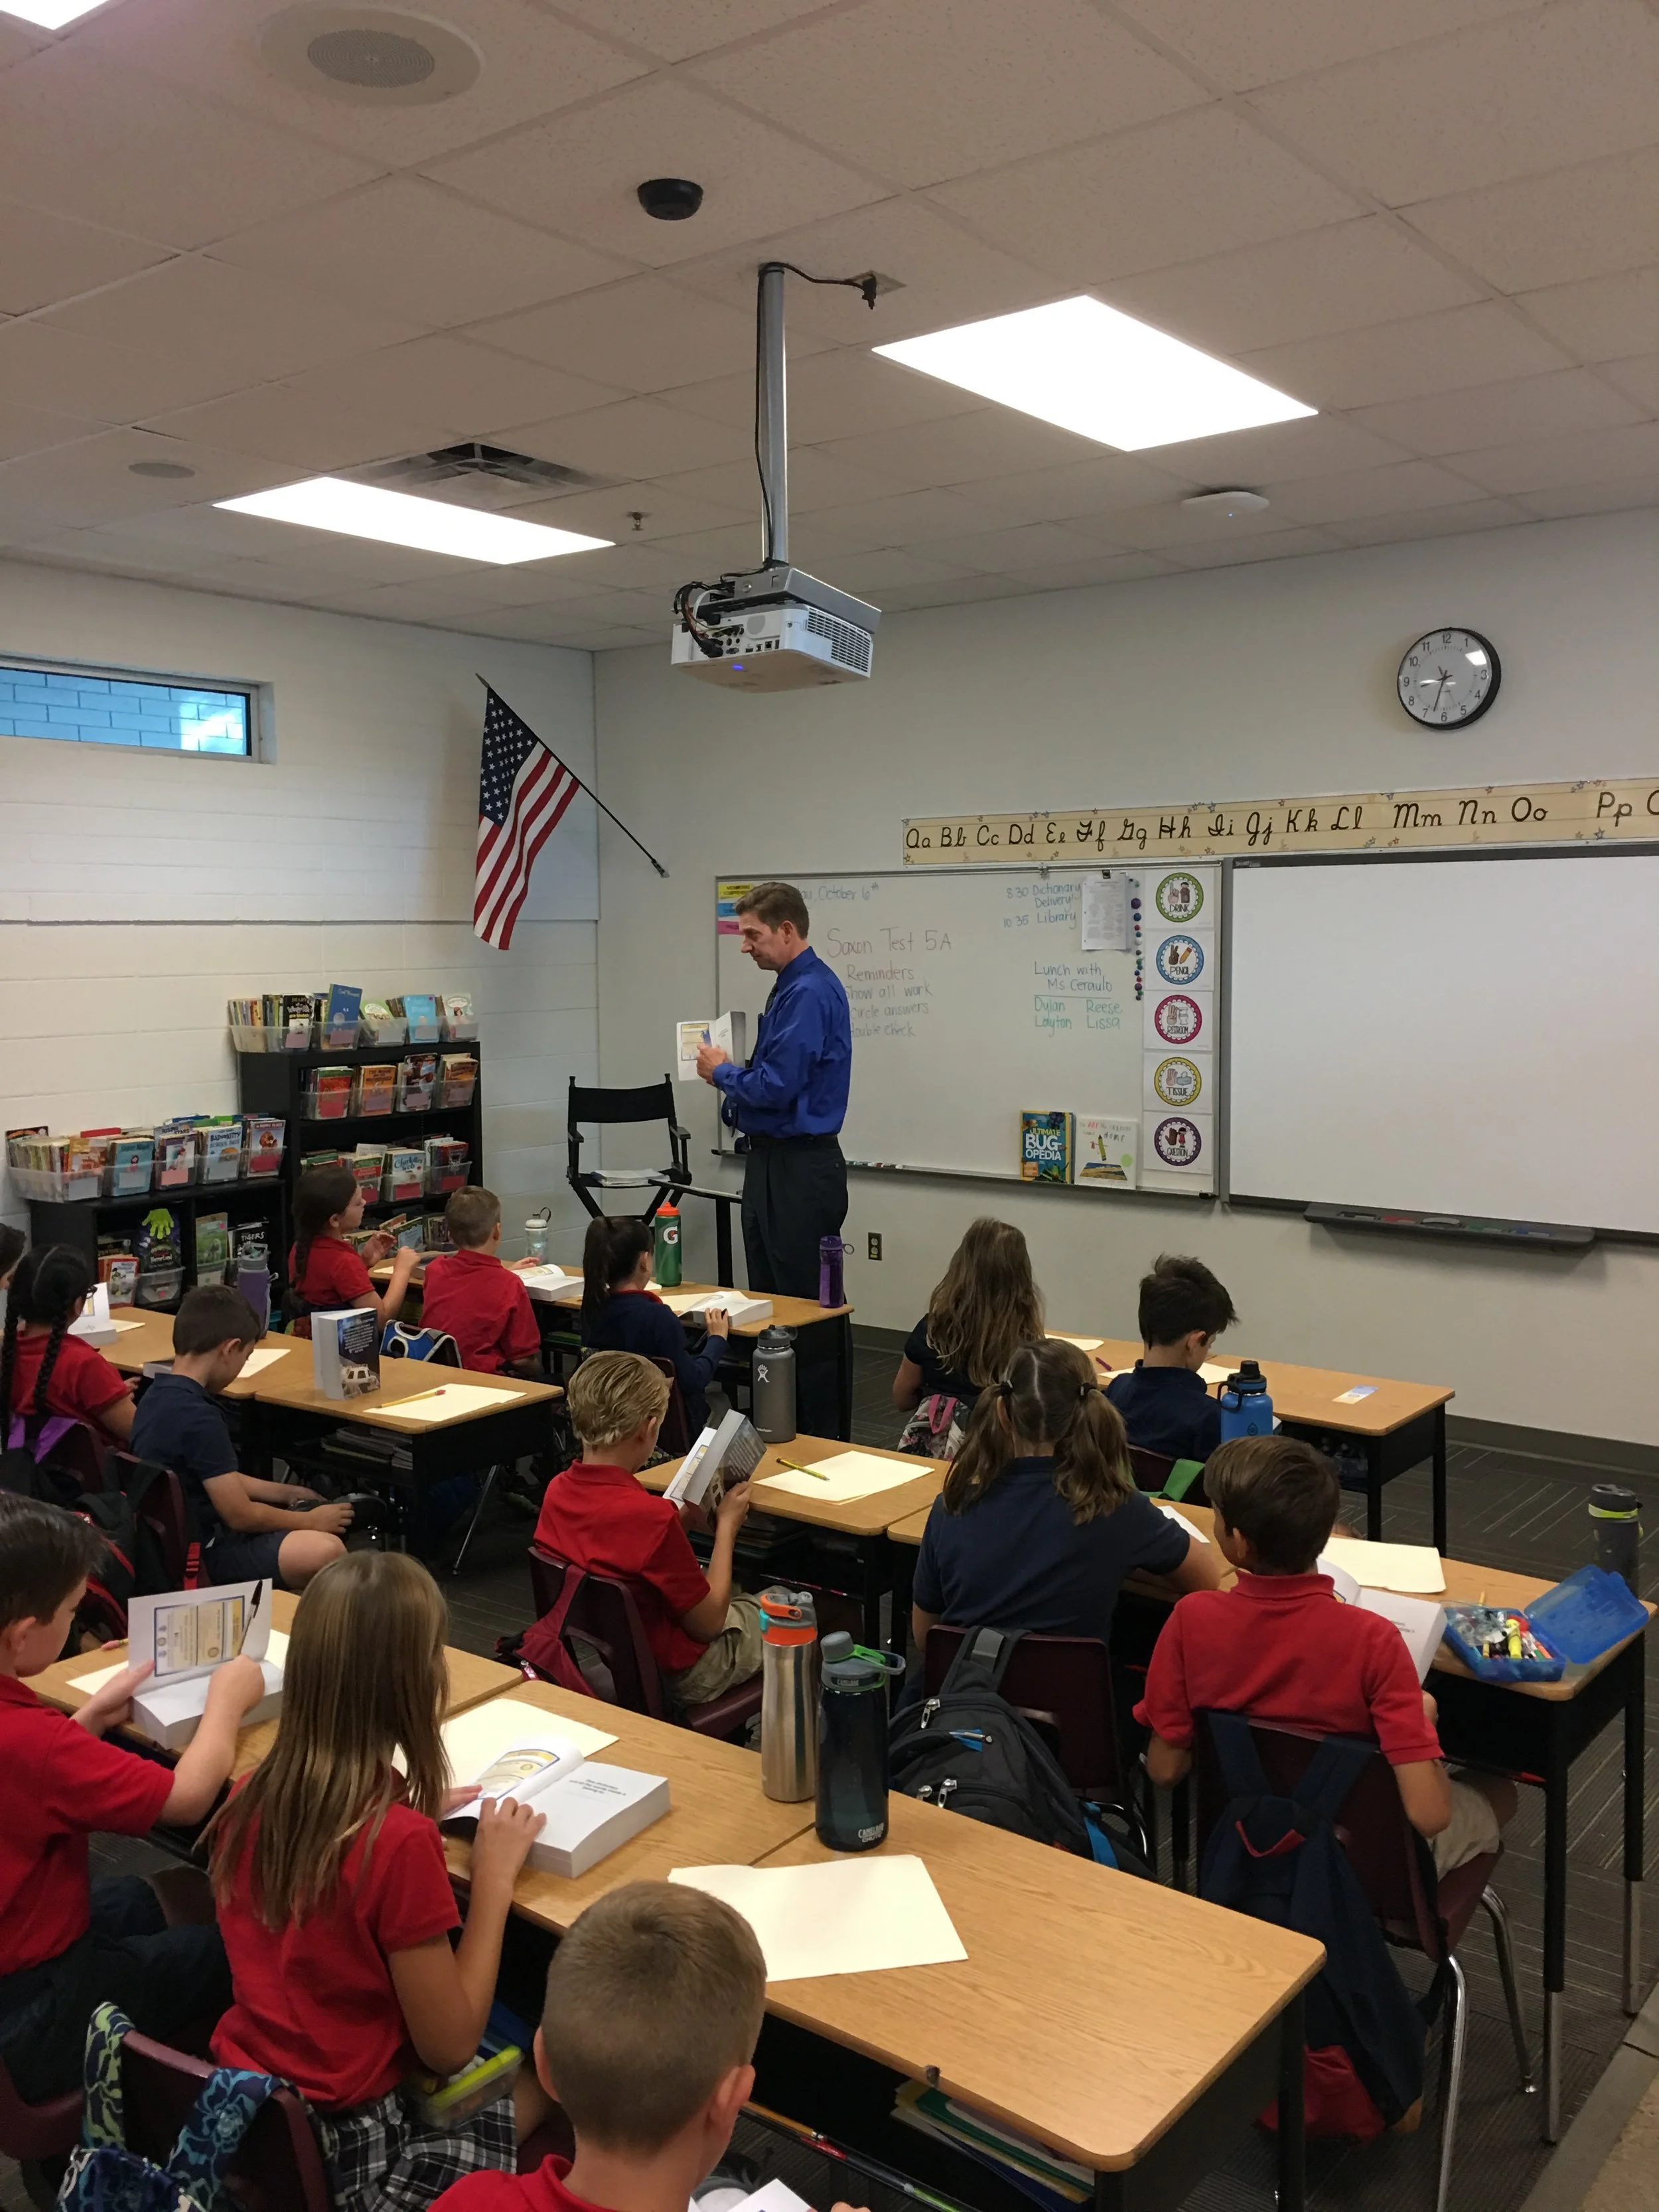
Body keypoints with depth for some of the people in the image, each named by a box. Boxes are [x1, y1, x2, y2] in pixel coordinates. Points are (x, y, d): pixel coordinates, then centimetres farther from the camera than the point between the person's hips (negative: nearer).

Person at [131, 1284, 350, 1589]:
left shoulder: (157, 1396, 5)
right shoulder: (198, 1417, -23)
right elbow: (241, 1515, -18)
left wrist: (286, 1492, 20)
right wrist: (310, 1522, -3)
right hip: (199, 1554, -11)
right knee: (326, 1551, -27)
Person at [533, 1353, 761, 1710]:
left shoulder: (557, 1490, -11)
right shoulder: (650, 1514, -34)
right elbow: (708, 1624, -20)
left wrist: (682, 1519, 2)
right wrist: (727, 1525, -11)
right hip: (672, 1676, -7)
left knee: (738, 1595, 31)